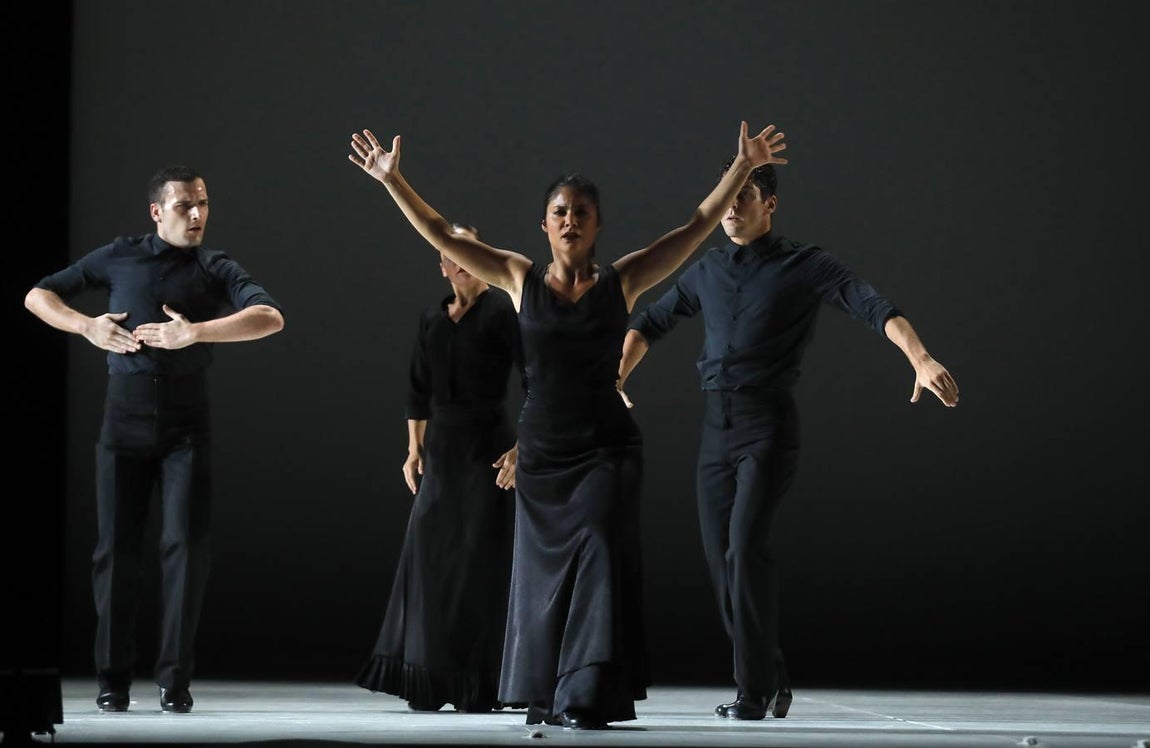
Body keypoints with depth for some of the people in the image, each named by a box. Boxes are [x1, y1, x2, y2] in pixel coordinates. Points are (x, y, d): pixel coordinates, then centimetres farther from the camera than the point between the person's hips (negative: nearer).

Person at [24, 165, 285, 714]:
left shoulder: (216, 269, 3)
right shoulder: (119, 257, 6)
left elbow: (270, 318, -15)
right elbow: (38, 296, 11)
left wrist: (194, 332, -24)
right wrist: (87, 327, -7)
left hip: (186, 425, -1)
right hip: (124, 419, 1)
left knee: (185, 544, -8)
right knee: (116, 549, 1)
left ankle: (175, 679, -2)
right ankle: (113, 679, 8)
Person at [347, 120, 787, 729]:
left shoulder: (621, 281, 1)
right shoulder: (520, 280, 3)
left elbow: (697, 228, 1)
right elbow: (440, 235, 5)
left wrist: (743, 167, -4)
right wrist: (392, 180, 1)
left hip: (605, 448, -2)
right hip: (541, 450, 2)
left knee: (599, 554, -14)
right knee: (544, 570, 9)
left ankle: (586, 697, -15)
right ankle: (544, 696, 22)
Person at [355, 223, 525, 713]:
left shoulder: (502, 312, -5)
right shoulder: (432, 319, 12)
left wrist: (520, 449, -16)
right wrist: (414, 448, 12)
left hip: (487, 445, -5)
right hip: (441, 449, 5)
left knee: (482, 559, -3)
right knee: (429, 555, 2)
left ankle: (483, 685, 3)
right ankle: (429, 682, 8)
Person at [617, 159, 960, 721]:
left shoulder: (805, 265, -2)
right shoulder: (708, 269, 14)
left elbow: (877, 309, -14)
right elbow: (651, 322, 27)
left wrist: (921, 359, -29)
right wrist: (614, 381, 16)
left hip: (768, 423, -6)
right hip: (715, 425, 6)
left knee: (745, 545, -19)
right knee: (720, 557, 4)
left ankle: (754, 690, -14)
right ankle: (771, 679, 17)